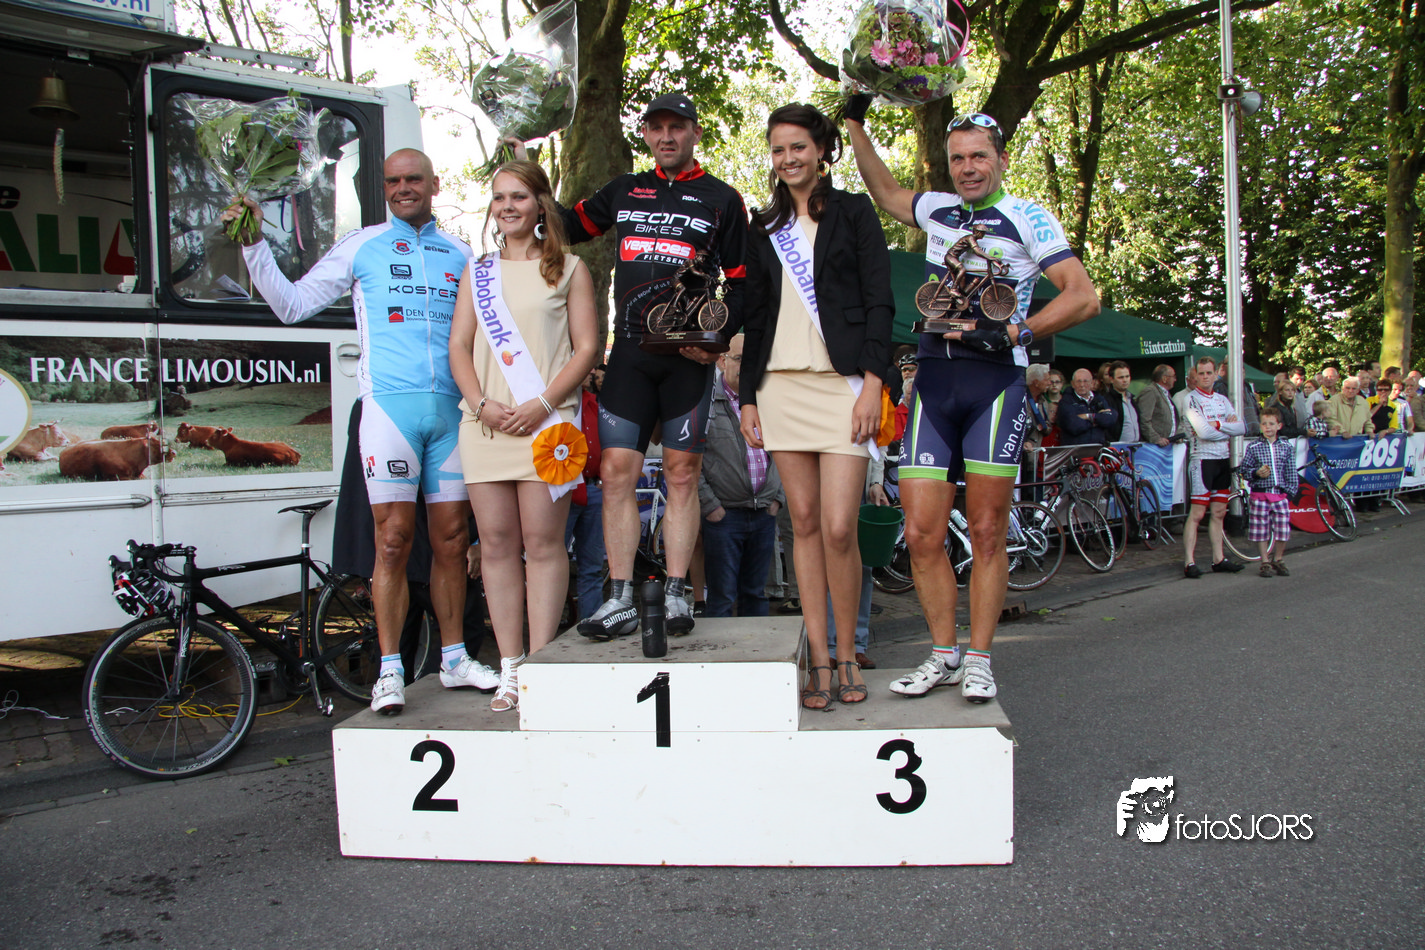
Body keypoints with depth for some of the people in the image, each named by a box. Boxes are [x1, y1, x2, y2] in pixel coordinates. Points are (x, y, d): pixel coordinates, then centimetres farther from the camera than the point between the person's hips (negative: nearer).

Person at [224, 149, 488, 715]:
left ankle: (454, 659, 17)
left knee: (451, 538, 6)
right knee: (394, 540, -5)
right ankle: (390, 672, 4)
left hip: (450, 407, 3)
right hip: (389, 403, -3)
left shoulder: (459, 254, 18)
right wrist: (254, 247, 2)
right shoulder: (363, 247, 11)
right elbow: (292, 304, 11)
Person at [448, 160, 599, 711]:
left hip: (546, 420, -3)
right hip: (485, 422, 4)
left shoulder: (568, 269, 9)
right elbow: (459, 346, 14)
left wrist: (541, 405, -11)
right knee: (496, 542, 1)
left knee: (542, 541, -6)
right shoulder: (477, 273, 19)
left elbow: (586, 348, 1)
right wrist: (481, 403, -4)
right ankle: (509, 669, 7)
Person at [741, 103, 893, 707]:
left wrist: (873, 379, -11)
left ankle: (847, 654, 6)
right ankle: (817, 657, 8)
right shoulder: (764, 228, 19)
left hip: (842, 380, -4)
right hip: (780, 384, 4)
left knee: (838, 528, -11)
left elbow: (879, 300, 0)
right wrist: (748, 395, 11)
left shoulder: (853, 212, 8)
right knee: (804, 522, 3)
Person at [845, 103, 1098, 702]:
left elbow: (1084, 296, -4)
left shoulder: (1027, 218, 4)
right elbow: (885, 191, 38)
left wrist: (1008, 334, -13)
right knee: (921, 535, -1)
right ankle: (944, 655, 13)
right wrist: (855, 121, 34)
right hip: (934, 380, 4)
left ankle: (979, 661, 9)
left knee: (987, 532, -2)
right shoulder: (938, 210, 18)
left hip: (996, 381, -4)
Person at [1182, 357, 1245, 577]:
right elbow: (1203, 432, -18)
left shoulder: (1222, 400, 14)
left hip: (1223, 460, 7)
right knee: (1197, 513, -8)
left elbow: (1241, 427, 2)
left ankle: (1219, 559, 16)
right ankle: (1189, 562, -6)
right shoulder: (1191, 399, -6)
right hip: (1202, 459, -7)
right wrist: (1228, 428, -4)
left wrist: (1217, 424, -12)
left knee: (1219, 513, 10)